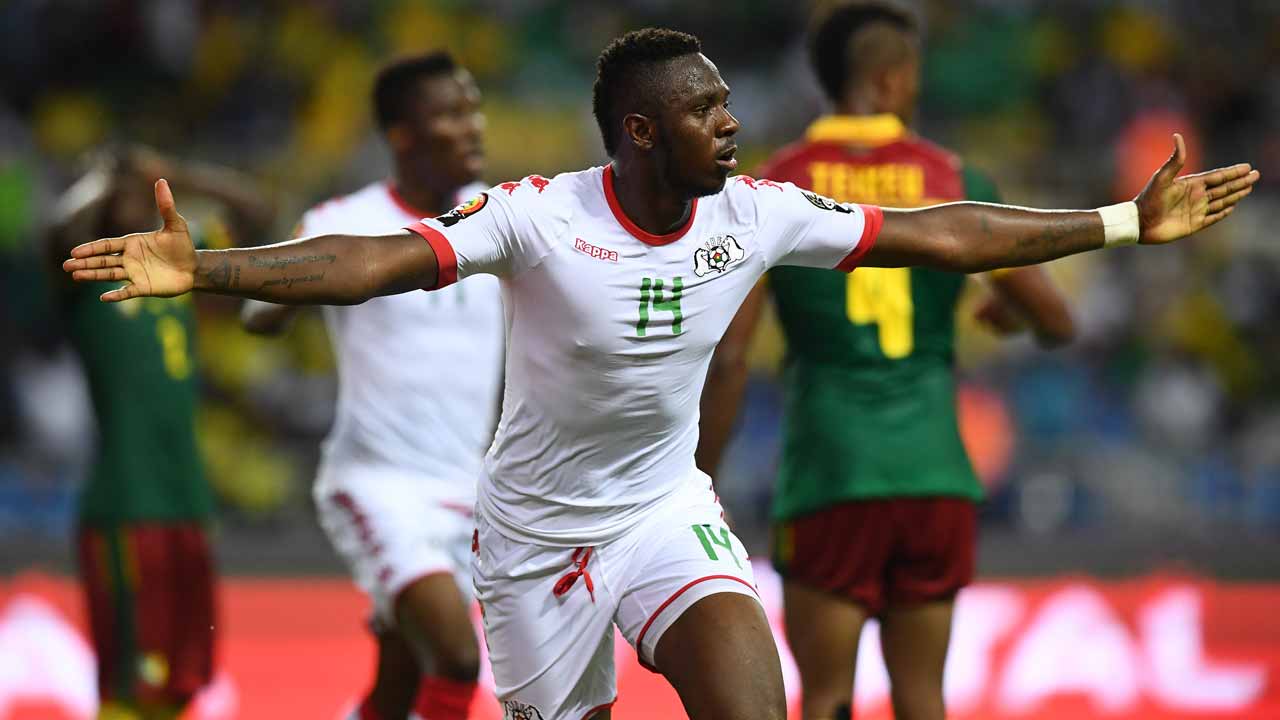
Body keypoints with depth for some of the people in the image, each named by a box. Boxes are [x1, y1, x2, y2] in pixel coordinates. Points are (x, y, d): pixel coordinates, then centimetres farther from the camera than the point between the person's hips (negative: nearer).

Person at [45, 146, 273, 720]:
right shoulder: (82, 279, -4)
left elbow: (256, 213, 20)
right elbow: (65, 231, -26)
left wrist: (179, 175, 10)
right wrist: (107, 177, -9)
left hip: (187, 505, 7)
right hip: (123, 513, -7)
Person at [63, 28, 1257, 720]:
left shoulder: (755, 217, -10)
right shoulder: (537, 217, -23)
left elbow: (935, 234, -4)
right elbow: (375, 262, -32)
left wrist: (1129, 221, -3)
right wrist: (201, 269, -47)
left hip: (665, 505, 2)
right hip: (538, 528, -2)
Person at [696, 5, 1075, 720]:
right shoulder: (957, 184, 3)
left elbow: (727, 358, -5)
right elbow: (1058, 324, 7)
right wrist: (1009, 311, 31)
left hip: (828, 479, -1)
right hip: (934, 474, 1)